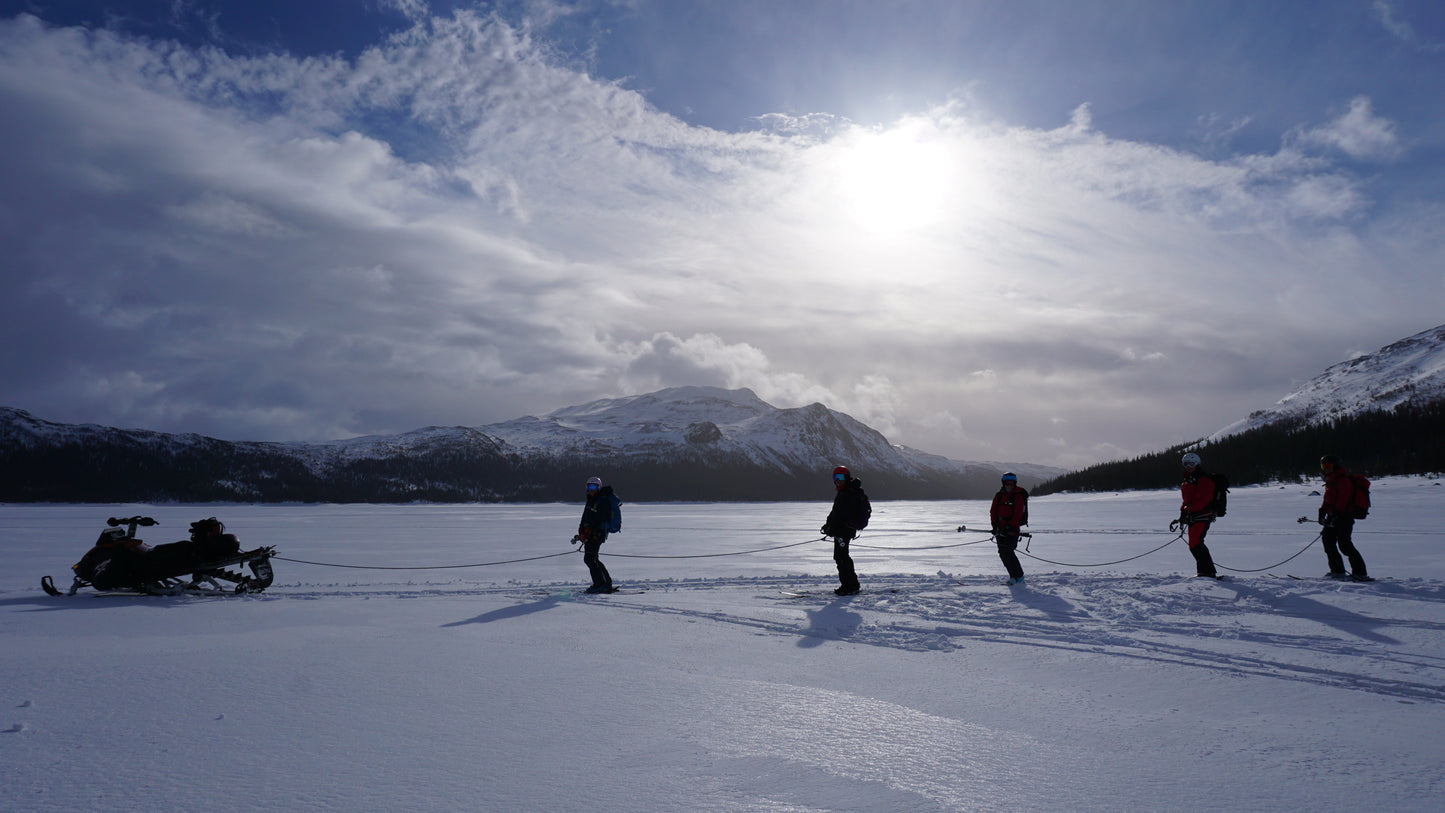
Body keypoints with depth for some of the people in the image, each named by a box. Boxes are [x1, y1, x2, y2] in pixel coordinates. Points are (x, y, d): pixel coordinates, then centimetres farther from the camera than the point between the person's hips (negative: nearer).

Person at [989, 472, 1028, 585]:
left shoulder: (1018, 496, -5)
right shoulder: (999, 495, 12)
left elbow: (1018, 514, -12)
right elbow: (993, 510, 11)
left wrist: (1010, 527, -19)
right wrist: (994, 524, -3)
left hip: (1012, 529, -6)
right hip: (1000, 529, 6)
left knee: (1008, 552, -15)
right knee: (1003, 553, 4)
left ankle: (1019, 577, -5)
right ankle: (1013, 577, 14)